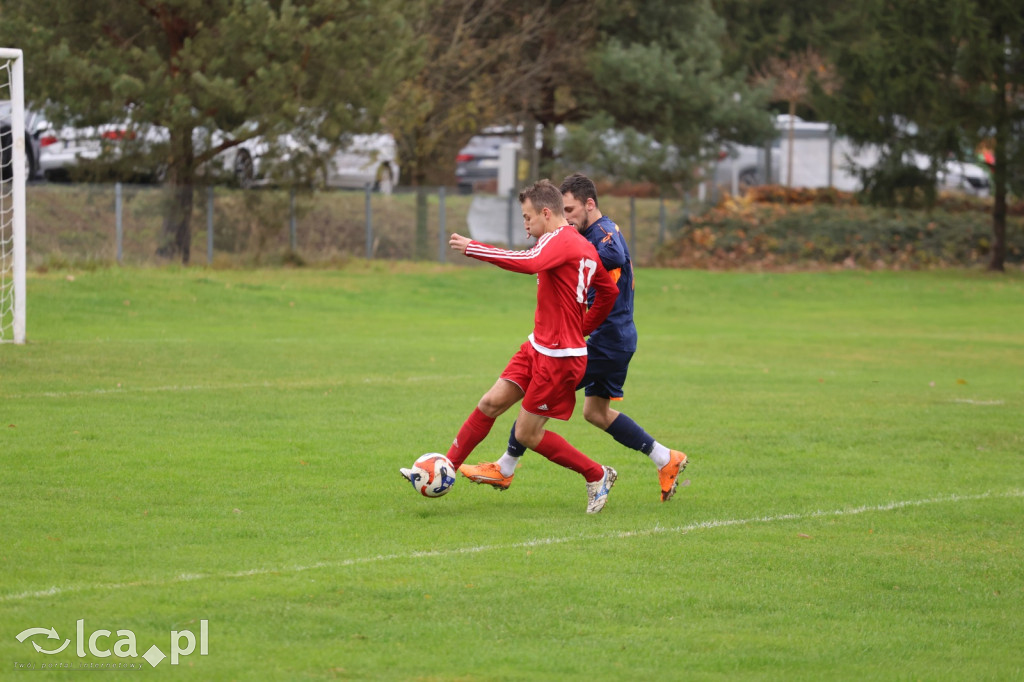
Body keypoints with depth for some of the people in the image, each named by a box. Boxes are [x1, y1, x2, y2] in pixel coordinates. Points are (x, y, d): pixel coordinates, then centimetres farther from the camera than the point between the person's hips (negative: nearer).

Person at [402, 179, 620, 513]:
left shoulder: (560, 241, -17)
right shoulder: (584, 247, 12)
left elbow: (529, 262, -38)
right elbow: (609, 290, 22)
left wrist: (473, 248, -35)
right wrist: (582, 328, 24)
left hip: (558, 357, -10)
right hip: (538, 347, 10)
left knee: (527, 434, -1)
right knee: (491, 402, 5)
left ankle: (598, 476, 12)